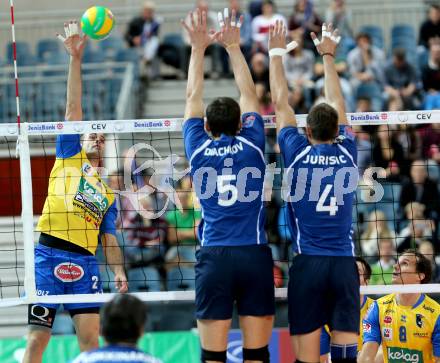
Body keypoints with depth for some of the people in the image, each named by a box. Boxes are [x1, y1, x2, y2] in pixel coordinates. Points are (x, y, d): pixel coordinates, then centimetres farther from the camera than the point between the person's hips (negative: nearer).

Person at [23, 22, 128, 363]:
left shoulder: (107, 194, 24)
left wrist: (119, 271, 2)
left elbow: (110, 238, 19)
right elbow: (73, 107, 9)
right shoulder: (69, 156, 16)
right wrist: (76, 58, 4)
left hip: (85, 263, 3)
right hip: (49, 255, -3)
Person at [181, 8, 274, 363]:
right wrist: (233, 46, 23)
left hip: (214, 257, 0)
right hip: (255, 255, 0)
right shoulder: (252, 146, 5)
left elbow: (193, 98, 18)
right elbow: (249, 94, 17)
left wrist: (199, 47, 24)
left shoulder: (199, 150, 5)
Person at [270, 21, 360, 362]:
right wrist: (328, 55, 32)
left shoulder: (298, 152, 1)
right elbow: (338, 106, 20)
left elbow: (281, 103, 11)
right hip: (344, 264, 2)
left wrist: (276, 51, 22)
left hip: (307, 264, -2)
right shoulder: (347, 153, 6)